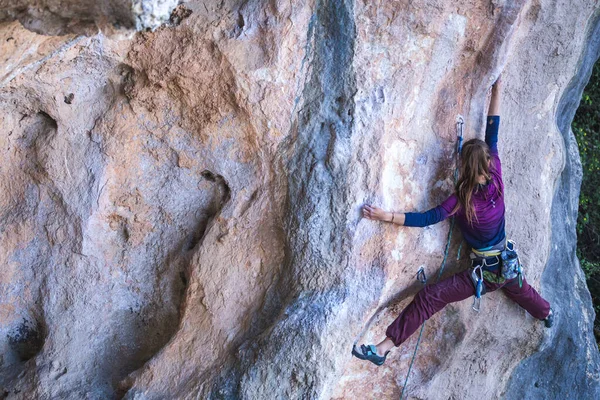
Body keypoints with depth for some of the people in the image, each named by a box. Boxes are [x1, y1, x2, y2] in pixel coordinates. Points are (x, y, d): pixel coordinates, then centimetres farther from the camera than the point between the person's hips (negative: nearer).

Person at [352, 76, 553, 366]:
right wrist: (496, 93, 3)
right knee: (519, 288, 40)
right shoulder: (497, 181, -11)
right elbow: (492, 136, -4)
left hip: (484, 272, -6)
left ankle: (384, 348, -18)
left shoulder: (463, 199, -23)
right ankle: (547, 314, 72)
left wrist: (387, 216, -33)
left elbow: (428, 219, -28)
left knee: (429, 297, -12)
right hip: (508, 266, 6)